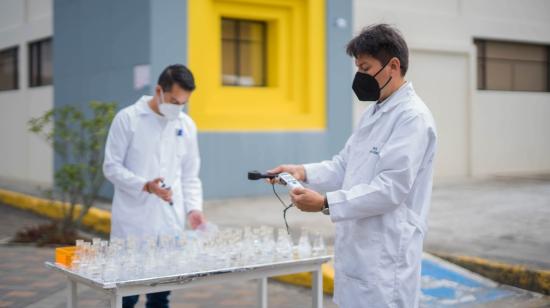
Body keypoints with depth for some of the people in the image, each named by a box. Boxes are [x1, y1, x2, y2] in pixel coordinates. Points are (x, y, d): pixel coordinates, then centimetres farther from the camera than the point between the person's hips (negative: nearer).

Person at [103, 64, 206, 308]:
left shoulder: (187, 125, 9)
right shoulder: (128, 118, -4)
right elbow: (111, 167, -5)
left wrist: (193, 208, -1)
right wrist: (146, 186, -19)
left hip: (170, 224, 4)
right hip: (133, 224, -4)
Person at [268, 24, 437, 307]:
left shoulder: (412, 117, -15)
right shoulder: (373, 112, 16)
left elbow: (391, 187, -22)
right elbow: (345, 165, 16)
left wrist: (326, 203, -26)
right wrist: (304, 172, -1)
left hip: (386, 257, -9)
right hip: (358, 248, 9)